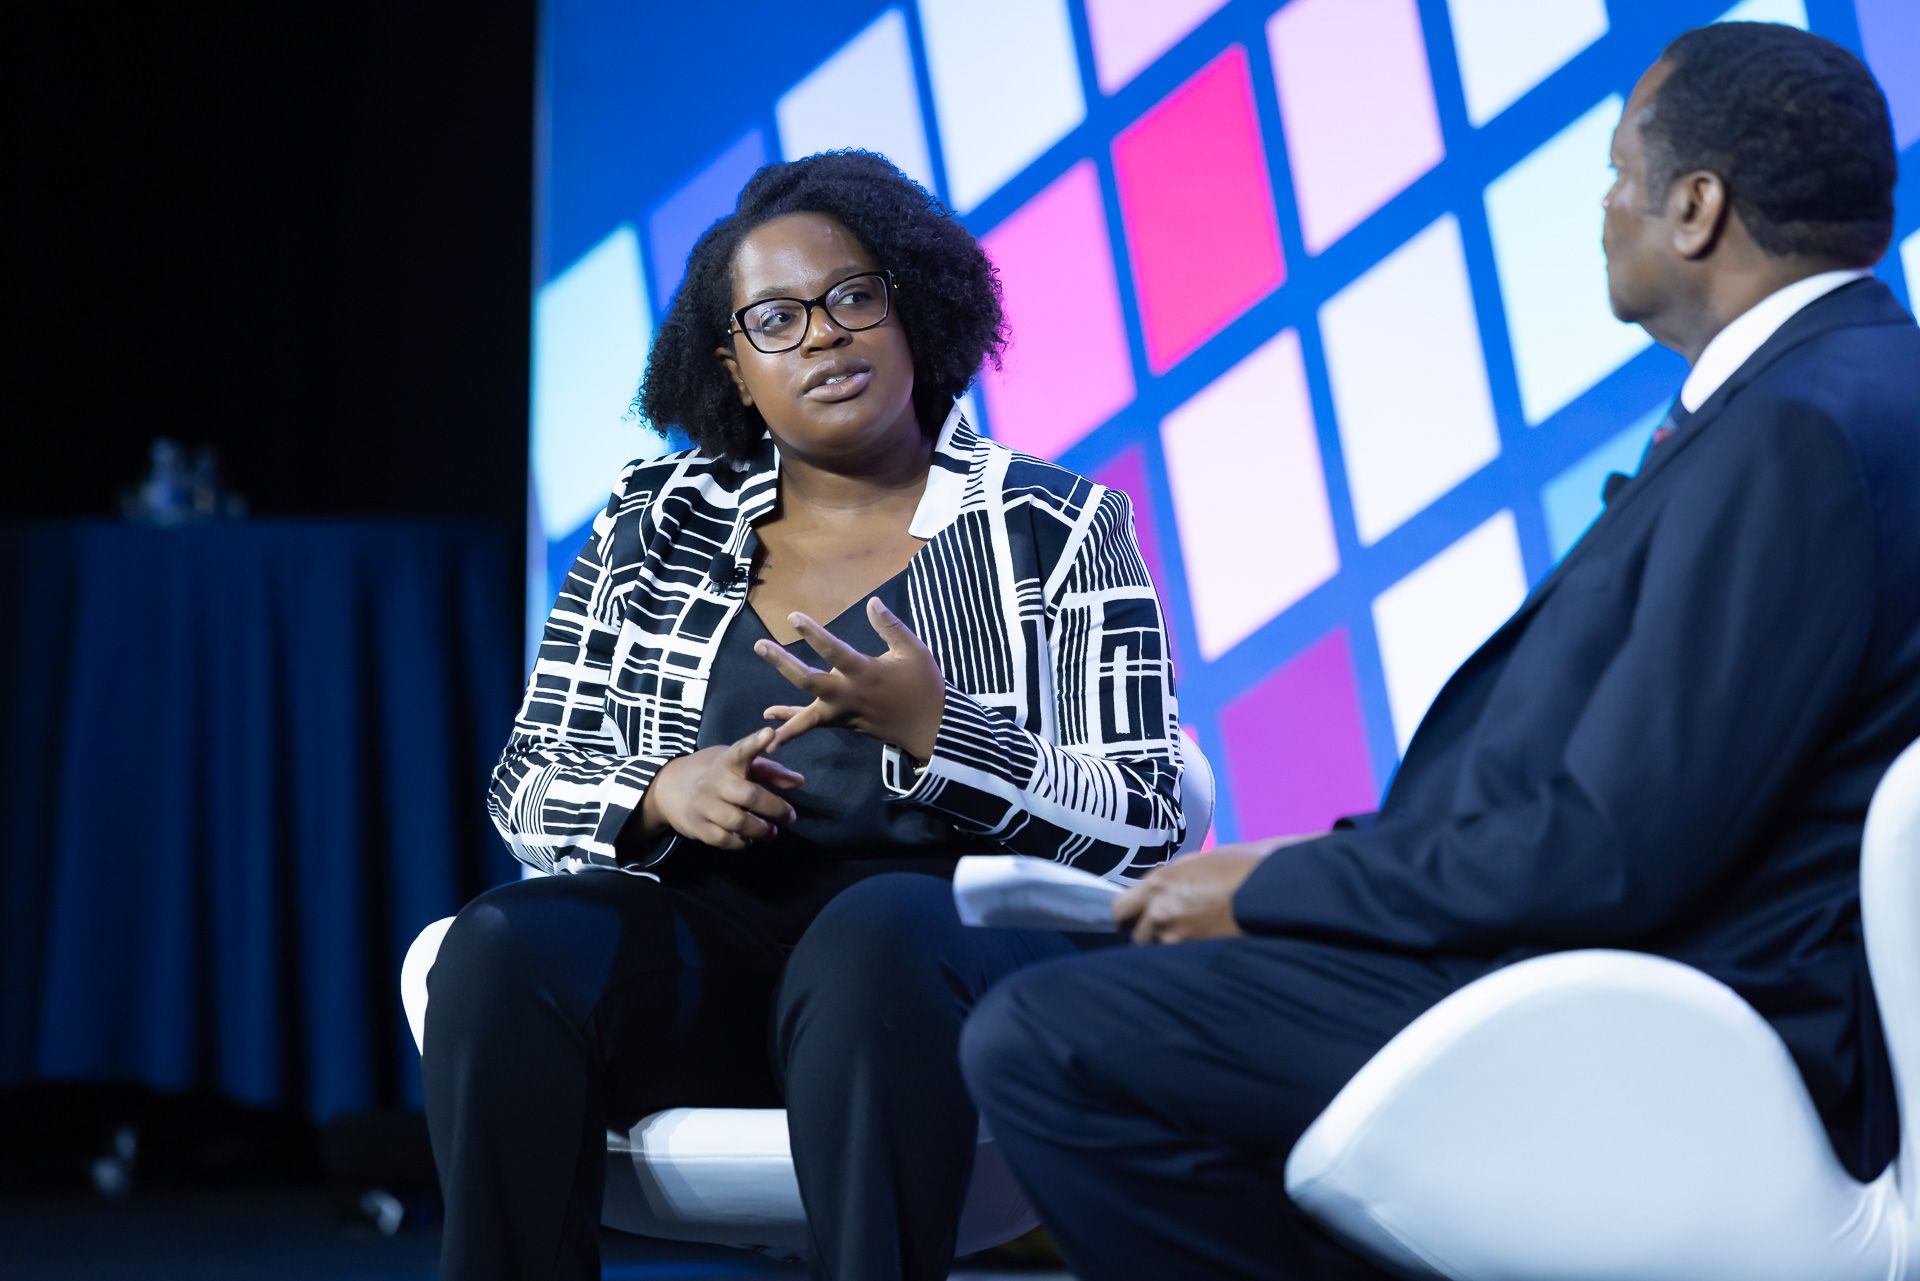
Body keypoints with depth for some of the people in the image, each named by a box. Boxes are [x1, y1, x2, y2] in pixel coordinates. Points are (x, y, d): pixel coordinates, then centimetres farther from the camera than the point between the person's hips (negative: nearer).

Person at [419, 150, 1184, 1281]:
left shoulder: (1056, 531, 7)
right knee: (506, 947, -29)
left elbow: (1141, 827, -1)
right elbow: (531, 791, 15)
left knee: (871, 939, -38)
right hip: (708, 936, 3)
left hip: (955, 941, -3)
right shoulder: (656, 527, 16)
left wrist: (931, 730, -17)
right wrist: (665, 795, -8)